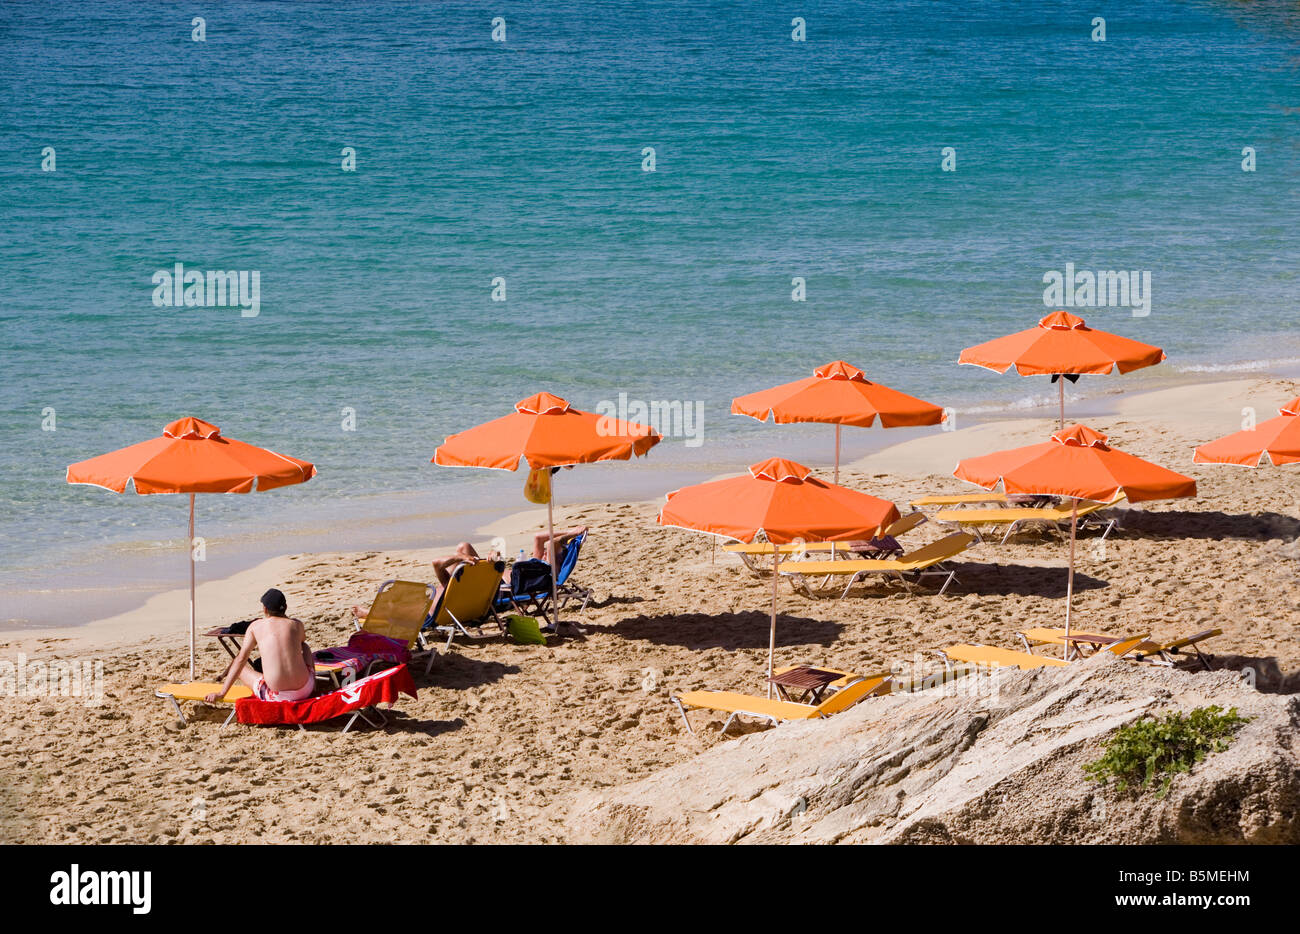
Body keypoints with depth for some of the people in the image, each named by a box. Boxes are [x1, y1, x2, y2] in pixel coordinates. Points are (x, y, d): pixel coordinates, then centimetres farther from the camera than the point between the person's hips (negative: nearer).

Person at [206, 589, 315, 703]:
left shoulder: (255, 626, 3)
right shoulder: (296, 624, 6)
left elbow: (241, 659, 4)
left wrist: (221, 693, 7)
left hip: (276, 696, -2)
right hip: (305, 690, 2)